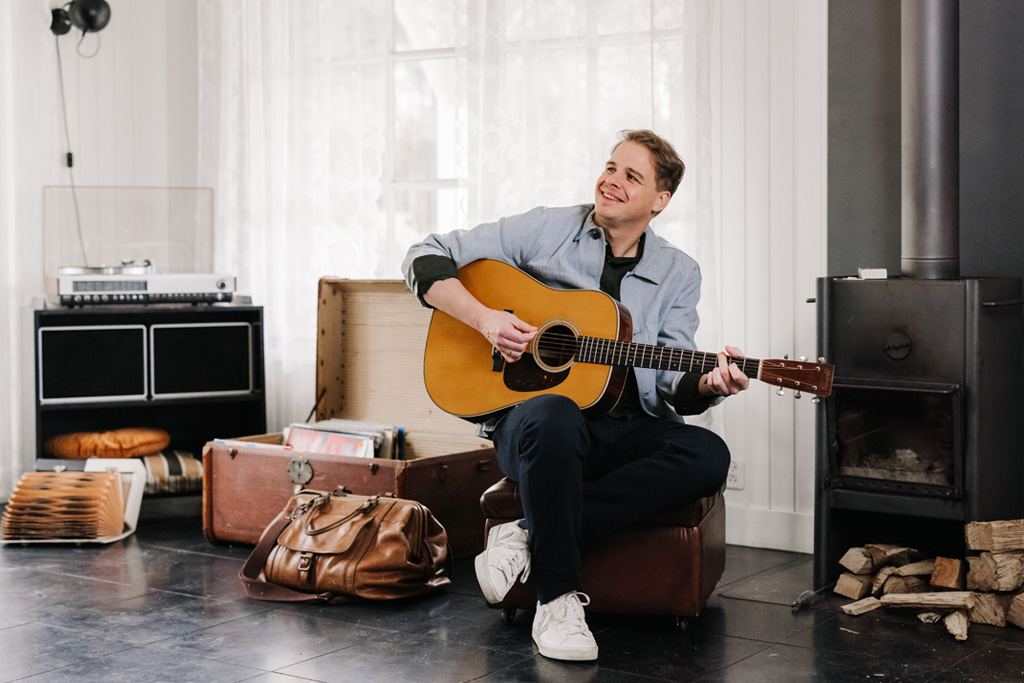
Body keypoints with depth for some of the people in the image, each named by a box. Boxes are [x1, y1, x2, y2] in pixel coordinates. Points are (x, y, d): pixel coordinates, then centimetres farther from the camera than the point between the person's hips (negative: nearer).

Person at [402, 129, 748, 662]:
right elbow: (426, 259, 2)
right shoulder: (546, 230, 3)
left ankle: (529, 538, -24)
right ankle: (557, 599, -26)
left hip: (627, 429, 4)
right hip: (529, 416, -3)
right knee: (553, 415, -40)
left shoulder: (678, 274, 11)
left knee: (708, 456, -27)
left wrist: (707, 385, -19)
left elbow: (673, 386, 4)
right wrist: (485, 319, -12)